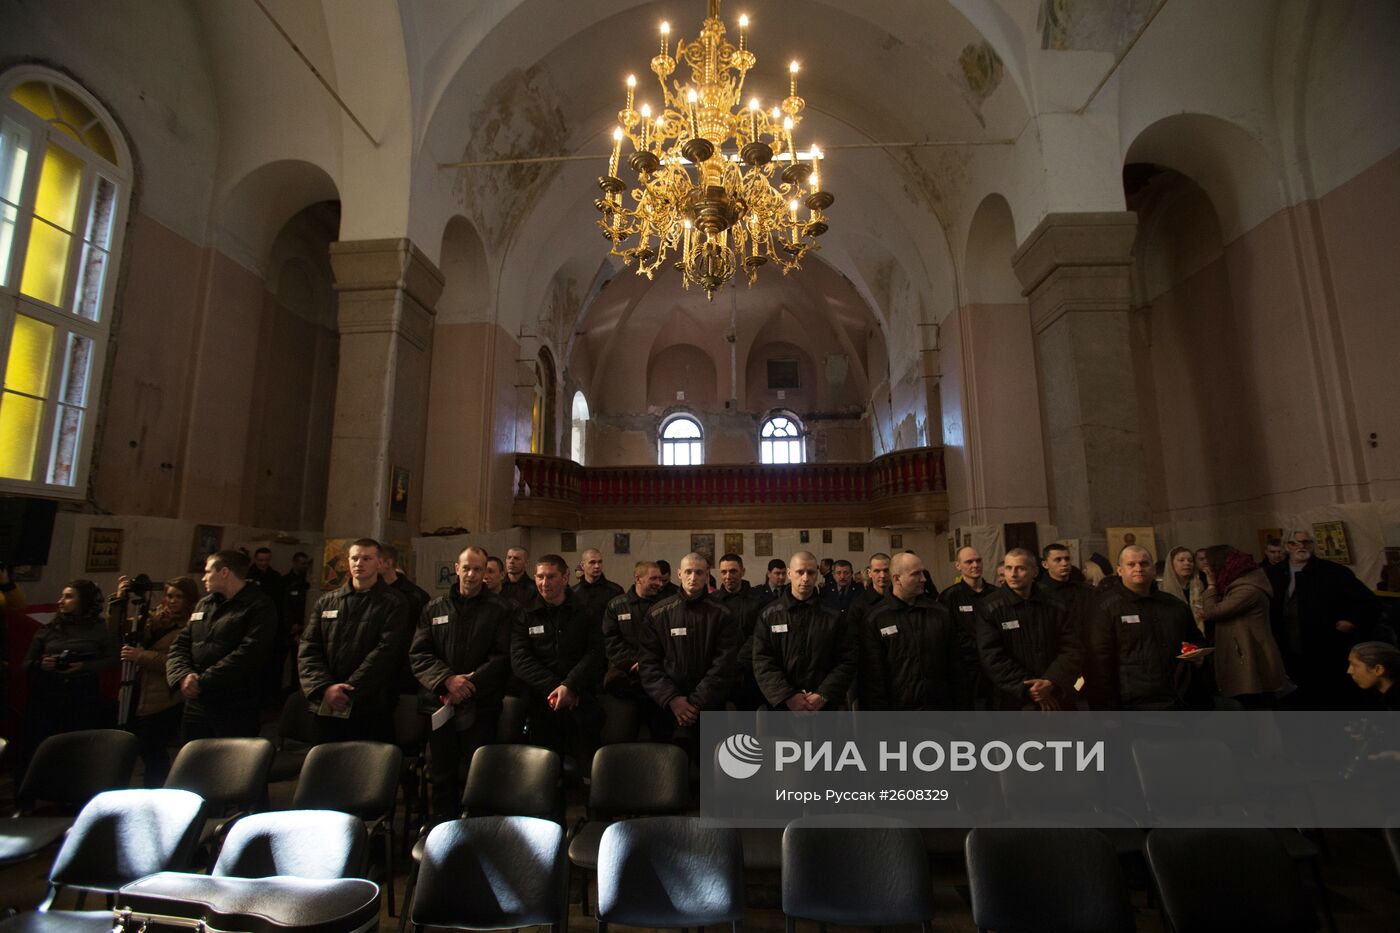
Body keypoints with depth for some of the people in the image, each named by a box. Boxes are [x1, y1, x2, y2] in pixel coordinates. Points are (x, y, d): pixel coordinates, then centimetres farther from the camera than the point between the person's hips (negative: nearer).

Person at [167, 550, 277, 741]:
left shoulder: (259, 607, -9)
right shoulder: (204, 605, 16)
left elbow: (247, 655, -19)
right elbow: (180, 644, 10)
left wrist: (202, 682, -19)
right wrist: (183, 675, -9)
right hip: (195, 705, 7)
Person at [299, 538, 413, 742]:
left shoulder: (394, 603, -2)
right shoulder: (326, 602, 12)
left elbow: (386, 652, -11)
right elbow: (308, 650, 5)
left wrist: (348, 691, -17)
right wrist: (325, 687, -11)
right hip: (326, 709, 4)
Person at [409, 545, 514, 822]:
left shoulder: (502, 609, 1)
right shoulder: (434, 609, 11)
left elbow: (503, 656, -6)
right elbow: (418, 654, 3)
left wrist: (469, 684, -16)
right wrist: (447, 679, -12)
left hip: (481, 706, -3)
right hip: (439, 704, 3)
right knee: (442, 775, 10)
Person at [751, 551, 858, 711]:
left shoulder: (834, 616, 2)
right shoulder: (769, 615, 0)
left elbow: (848, 660, -2)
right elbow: (762, 662, -5)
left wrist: (824, 695, -12)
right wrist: (787, 696, -15)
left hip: (824, 706, 0)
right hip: (780, 705, 0)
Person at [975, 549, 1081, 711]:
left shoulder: (1055, 608, 5)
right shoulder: (989, 609, -5)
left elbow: (1070, 649, 0)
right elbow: (992, 656, -11)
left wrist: (1051, 681, -16)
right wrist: (1027, 688, -16)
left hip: (1056, 700, 3)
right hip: (1014, 703, -3)